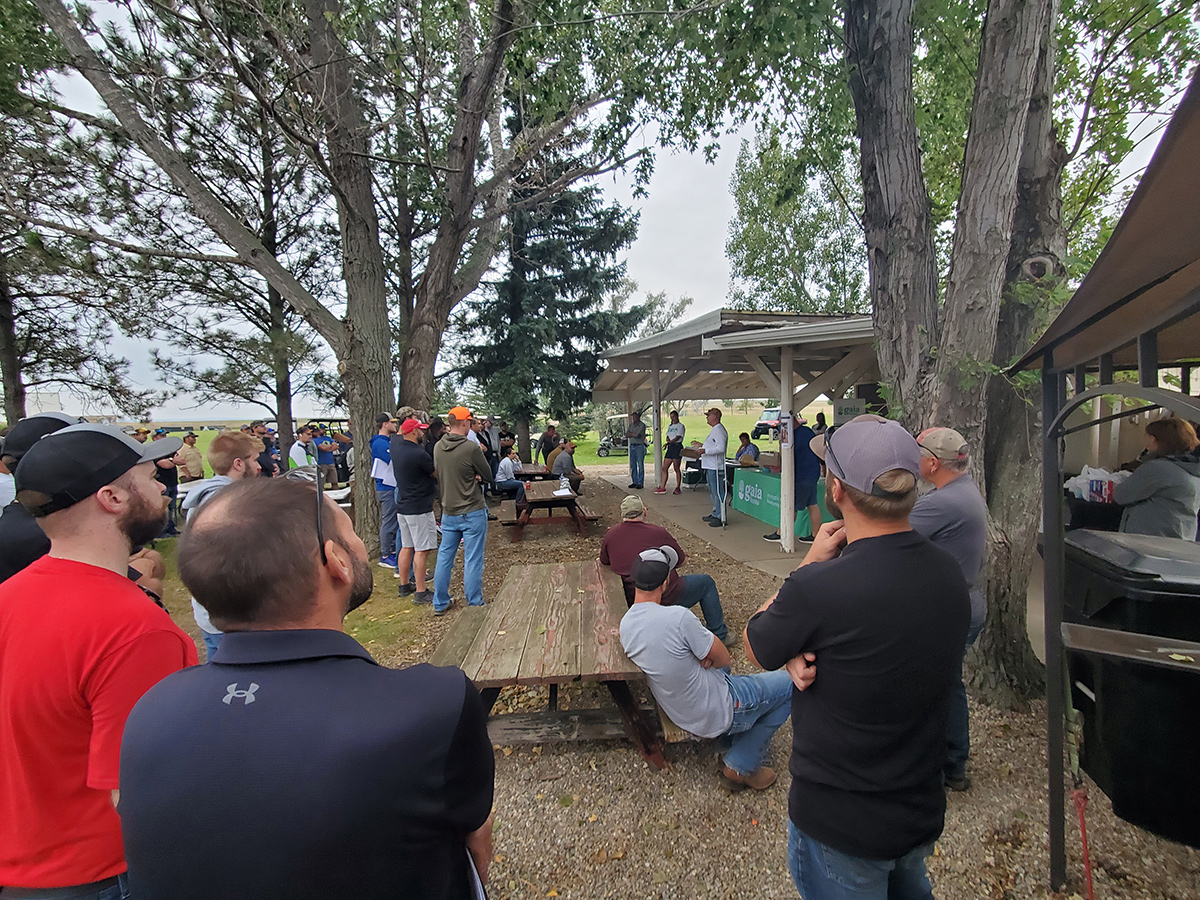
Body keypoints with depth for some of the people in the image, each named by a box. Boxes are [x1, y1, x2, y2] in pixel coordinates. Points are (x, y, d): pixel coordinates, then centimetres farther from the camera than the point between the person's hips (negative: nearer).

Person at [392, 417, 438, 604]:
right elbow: (438, 475, -8)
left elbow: (398, 433, 28)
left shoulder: (396, 444, 2)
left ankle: (404, 585, 27)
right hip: (419, 508, -9)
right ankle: (420, 592, 1)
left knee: (407, 546, 17)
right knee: (421, 550, -3)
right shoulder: (419, 454, -21)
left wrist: (407, 420, 29)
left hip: (402, 505, 9)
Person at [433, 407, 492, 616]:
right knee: (473, 560, 3)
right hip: (472, 512, -6)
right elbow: (487, 474, -8)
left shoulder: (438, 447, 1)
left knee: (444, 557, 15)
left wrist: (470, 476, -1)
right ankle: (474, 606, 12)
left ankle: (440, 604, 25)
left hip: (448, 512, 6)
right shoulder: (471, 448, -19)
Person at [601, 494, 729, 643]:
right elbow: (681, 561, 2)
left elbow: (603, 562, 17)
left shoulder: (610, 535, -1)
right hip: (666, 598, -6)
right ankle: (719, 635, 23)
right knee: (706, 583, 17)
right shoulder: (657, 532, -11)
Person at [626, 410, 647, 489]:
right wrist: (633, 434, -9)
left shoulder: (642, 425, -7)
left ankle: (640, 483, -2)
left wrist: (630, 433, -1)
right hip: (632, 446, 7)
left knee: (640, 465, -5)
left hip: (640, 446, -7)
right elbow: (626, 435, 7)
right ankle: (634, 482, 16)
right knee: (633, 465, 8)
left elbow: (637, 435, -17)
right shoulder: (631, 425, 14)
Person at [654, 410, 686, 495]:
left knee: (676, 469, -5)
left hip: (677, 447, -7)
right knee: (664, 468, 2)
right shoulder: (670, 426, 21)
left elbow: (677, 437, -12)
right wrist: (668, 440, -4)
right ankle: (662, 487, 4)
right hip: (670, 447, 7)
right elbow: (667, 437, 17)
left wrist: (669, 442, -14)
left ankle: (678, 487, 2)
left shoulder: (681, 426, -2)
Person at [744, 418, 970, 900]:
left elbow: (756, 648, -13)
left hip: (839, 824, -6)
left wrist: (813, 561, -11)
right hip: (923, 809, 7)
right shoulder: (949, 571, -11)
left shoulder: (819, 588, -35)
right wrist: (808, 654, -16)